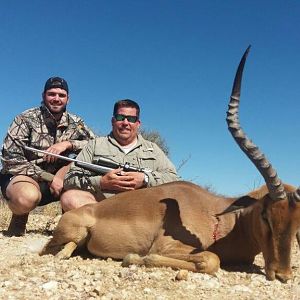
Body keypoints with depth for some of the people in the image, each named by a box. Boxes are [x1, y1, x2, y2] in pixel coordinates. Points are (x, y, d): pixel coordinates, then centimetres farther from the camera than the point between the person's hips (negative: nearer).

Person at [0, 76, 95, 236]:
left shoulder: (75, 123, 1)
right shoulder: (25, 119, -10)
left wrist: (68, 144, -26)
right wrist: (49, 179, -22)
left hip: (56, 179, 4)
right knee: (28, 197, -39)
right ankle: (19, 216, 0)